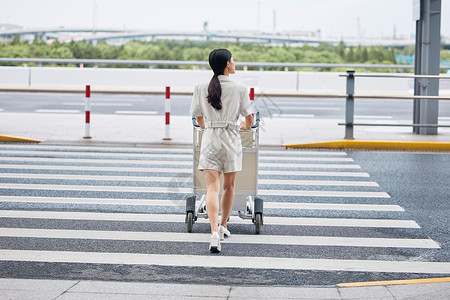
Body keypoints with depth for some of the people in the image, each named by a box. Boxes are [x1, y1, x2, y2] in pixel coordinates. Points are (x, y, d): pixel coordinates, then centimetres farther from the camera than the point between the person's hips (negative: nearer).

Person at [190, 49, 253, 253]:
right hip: (231, 139, -1)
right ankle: (223, 227, 30)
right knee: (229, 185, 16)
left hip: (210, 138, 1)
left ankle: (214, 232, -22)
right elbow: (249, 117, 3)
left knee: (212, 187, -5)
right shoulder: (239, 89, -5)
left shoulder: (201, 89, 1)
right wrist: (245, 126, 28)